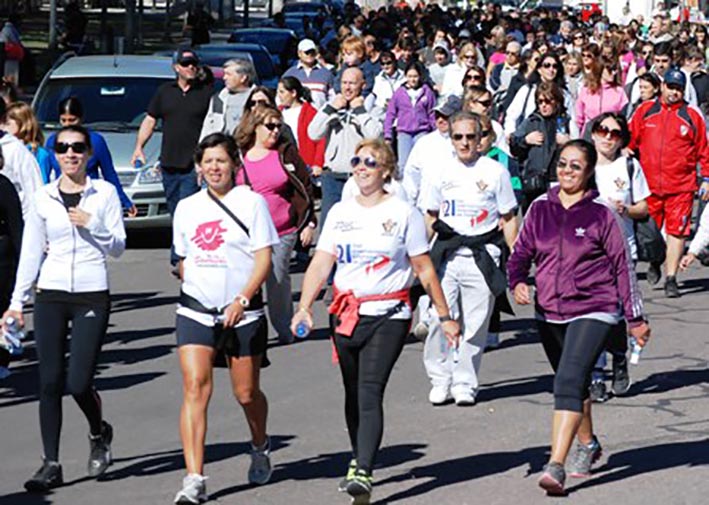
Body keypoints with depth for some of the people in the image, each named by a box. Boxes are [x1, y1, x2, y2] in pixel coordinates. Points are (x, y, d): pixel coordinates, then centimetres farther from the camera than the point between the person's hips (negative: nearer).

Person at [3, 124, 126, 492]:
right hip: (51, 295, 2)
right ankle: (51, 464, 6)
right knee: (50, 382, 0)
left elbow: (118, 247, 1)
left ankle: (99, 432, 24)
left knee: (78, 382, -8)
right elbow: (31, 252, 10)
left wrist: (92, 225, -15)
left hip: (92, 296, -2)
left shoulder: (104, 193, 2)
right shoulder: (43, 198, 6)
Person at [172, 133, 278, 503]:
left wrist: (242, 300, -17)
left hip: (243, 312, -2)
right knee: (195, 387, -14)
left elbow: (264, 258, -8)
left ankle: (260, 448, 42)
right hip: (196, 310, 2)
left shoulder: (251, 202, -3)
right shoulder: (187, 208, 9)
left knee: (246, 393, 10)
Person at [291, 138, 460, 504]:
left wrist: (445, 316, 4)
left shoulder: (403, 213, -1)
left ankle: (363, 474, -22)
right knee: (353, 394, 14)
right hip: (346, 314, 5)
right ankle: (358, 460, 32)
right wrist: (304, 307, -9)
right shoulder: (340, 212, 9)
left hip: (388, 314, -4)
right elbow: (320, 263, 4)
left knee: (370, 393, -16)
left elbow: (424, 270, 3)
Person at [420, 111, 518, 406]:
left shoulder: (495, 172, 3)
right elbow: (430, 217, 18)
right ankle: (440, 379, 6)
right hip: (447, 253, 2)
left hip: (482, 256, -1)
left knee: (475, 323, 0)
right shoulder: (441, 171, 10)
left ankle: (465, 383, 10)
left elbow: (508, 219, 7)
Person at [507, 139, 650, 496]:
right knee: (572, 384, 21)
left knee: (569, 383, -20)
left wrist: (635, 318, 4)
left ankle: (556, 466, -25)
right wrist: (517, 282, -13)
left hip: (593, 312, -5)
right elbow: (521, 252, 10)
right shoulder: (540, 209, 5)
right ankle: (587, 443, 46)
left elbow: (622, 266, 1)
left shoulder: (601, 214, -5)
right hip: (549, 312, 5)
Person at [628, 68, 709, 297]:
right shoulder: (644, 111, 6)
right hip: (648, 184, 1)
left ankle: (671, 278, -1)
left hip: (681, 185, -1)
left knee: (677, 230, -5)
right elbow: (630, 141, 11)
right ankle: (654, 262, 37)